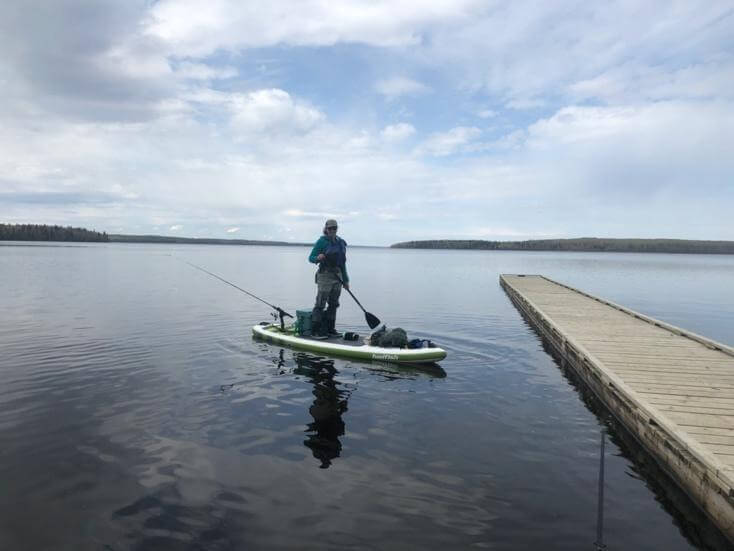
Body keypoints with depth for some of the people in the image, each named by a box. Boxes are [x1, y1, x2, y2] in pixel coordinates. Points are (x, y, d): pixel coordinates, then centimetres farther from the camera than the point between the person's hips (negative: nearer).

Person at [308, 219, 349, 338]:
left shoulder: (341, 242, 14)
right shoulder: (322, 241, -4)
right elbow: (310, 258, -6)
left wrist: (345, 280, 17)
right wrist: (318, 258, -29)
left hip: (338, 276, 7)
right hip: (325, 276, -7)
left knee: (333, 304, 10)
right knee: (320, 303, -8)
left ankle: (330, 329, 18)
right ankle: (315, 330, -4)